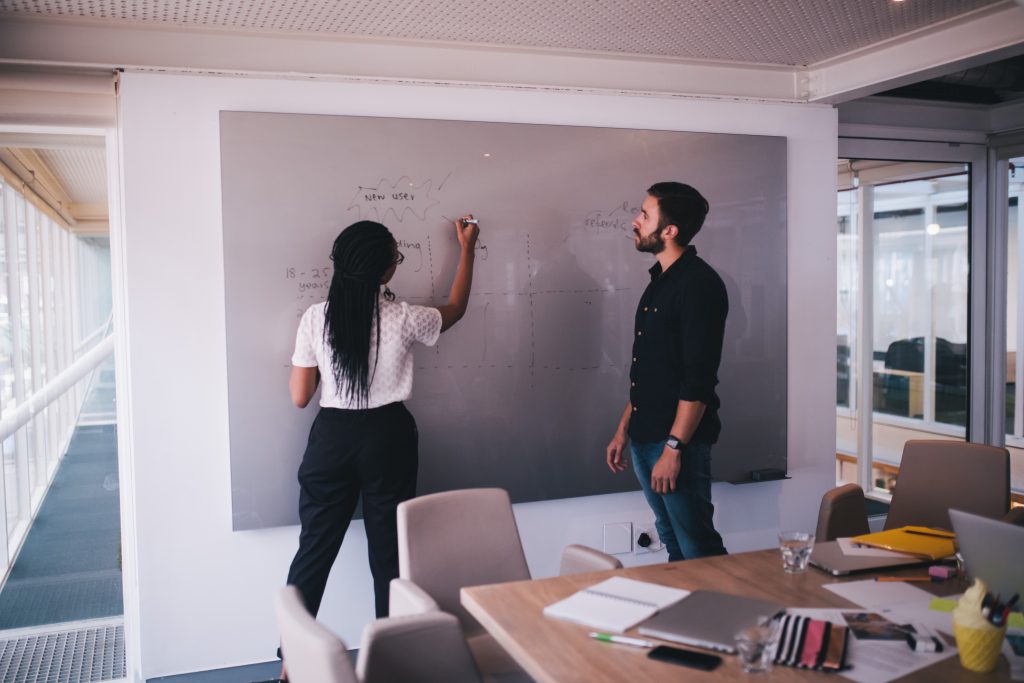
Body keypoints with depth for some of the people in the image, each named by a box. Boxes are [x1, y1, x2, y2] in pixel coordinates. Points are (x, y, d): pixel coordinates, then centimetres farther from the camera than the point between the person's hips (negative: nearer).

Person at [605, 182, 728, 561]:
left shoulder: (699, 285, -15)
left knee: (698, 550, -1)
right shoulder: (660, 280, 14)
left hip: (678, 442, -9)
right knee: (672, 544, 18)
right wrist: (624, 429, 18)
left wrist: (674, 447, -22)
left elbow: (699, 379, -20)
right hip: (645, 437, 9)